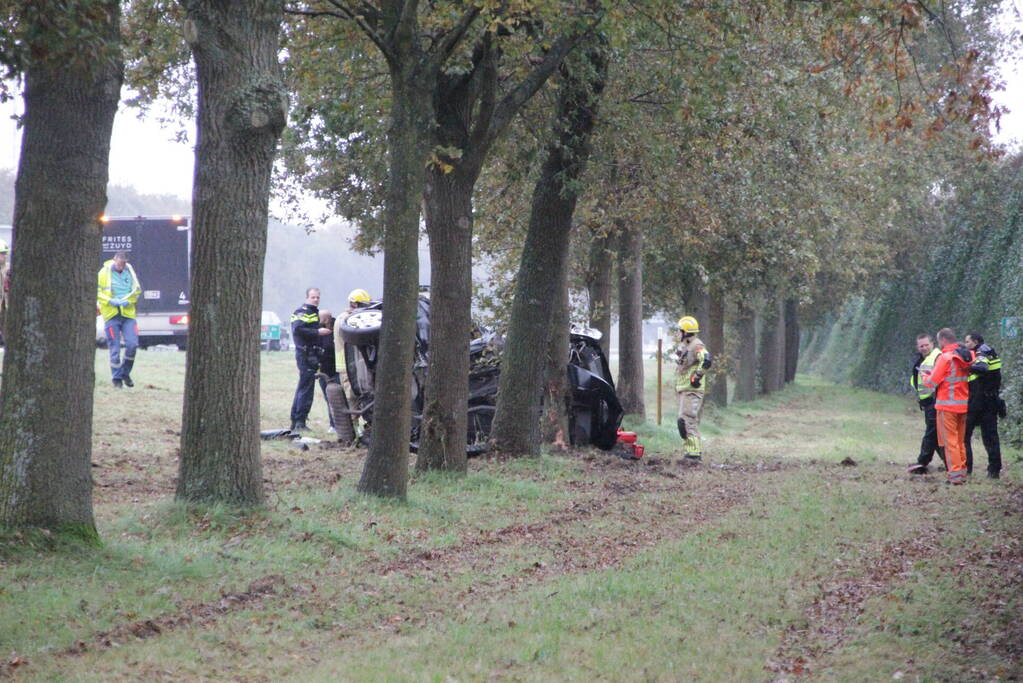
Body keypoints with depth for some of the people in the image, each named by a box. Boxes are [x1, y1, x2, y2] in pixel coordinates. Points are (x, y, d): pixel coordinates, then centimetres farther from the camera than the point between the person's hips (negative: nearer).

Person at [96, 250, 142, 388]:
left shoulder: (130, 272, 8)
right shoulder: (104, 272, -2)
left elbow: (137, 290, 12)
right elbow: (97, 292, -3)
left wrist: (128, 301, -6)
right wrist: (110, 301, -16)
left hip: (128, 314, 2)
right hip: (111, 315, -2)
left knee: (132, 344, -8)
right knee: (114, 348, -1)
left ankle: (125, 373, 13)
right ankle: (117, 378, 9)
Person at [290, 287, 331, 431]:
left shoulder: (314, 312, 22)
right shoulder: (302, 312, -9)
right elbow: (297, 329, -24)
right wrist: (318, 332, -24)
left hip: (312, 353, 10)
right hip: (306, 353, -10)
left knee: (303, 387, 13)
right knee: (306, 388, -11)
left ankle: (295, 422, 18)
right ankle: (300, 422, -11)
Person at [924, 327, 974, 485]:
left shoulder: (945, 357, -15)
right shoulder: (966, 356, 6)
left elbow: (933, 381, -14)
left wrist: (926, 379, 9)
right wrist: (935, 373, 17)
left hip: (947, 405, -7)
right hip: (963, 404, 7)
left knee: (950, 441, -2)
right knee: (961, 441, 14)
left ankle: (955, 475, -6)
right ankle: (962, 472, 17)